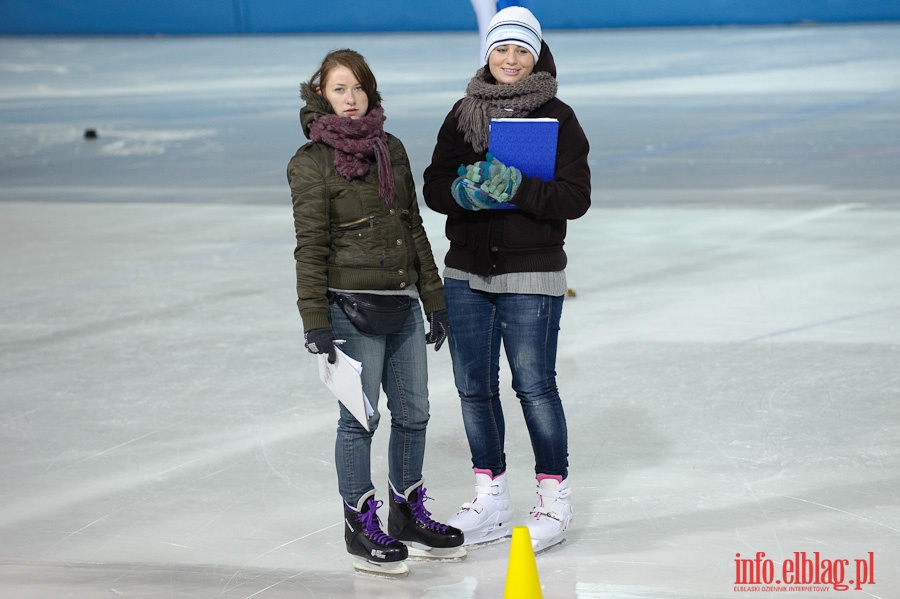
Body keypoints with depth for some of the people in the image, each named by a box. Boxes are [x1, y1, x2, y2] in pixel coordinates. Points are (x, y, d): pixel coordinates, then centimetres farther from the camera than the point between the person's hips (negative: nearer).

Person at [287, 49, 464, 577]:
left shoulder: (392, 149, 12)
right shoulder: (312, 163, -7)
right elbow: (311, 247, -9)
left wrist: (434, 300, 15)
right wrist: (316, 323, -14)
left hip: (403, 304, 6)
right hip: (352, 307, -6)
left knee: (413, 413, 10)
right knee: (361, 418, -1)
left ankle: (409, 515, 25)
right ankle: (361, 527, 11)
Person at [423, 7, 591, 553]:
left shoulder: (557, 117, -4)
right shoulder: (463, 114, 8)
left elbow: (576, 197, -9)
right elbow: (434, 186, 5)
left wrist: (518, 188, -23)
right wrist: (463, 191, -17)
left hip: (531, 275, -5)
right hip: (466, 274, 5)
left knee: (535, 385, -3)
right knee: (474, 386, 9)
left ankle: (555, 500, 11)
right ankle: (492, 500, 22)